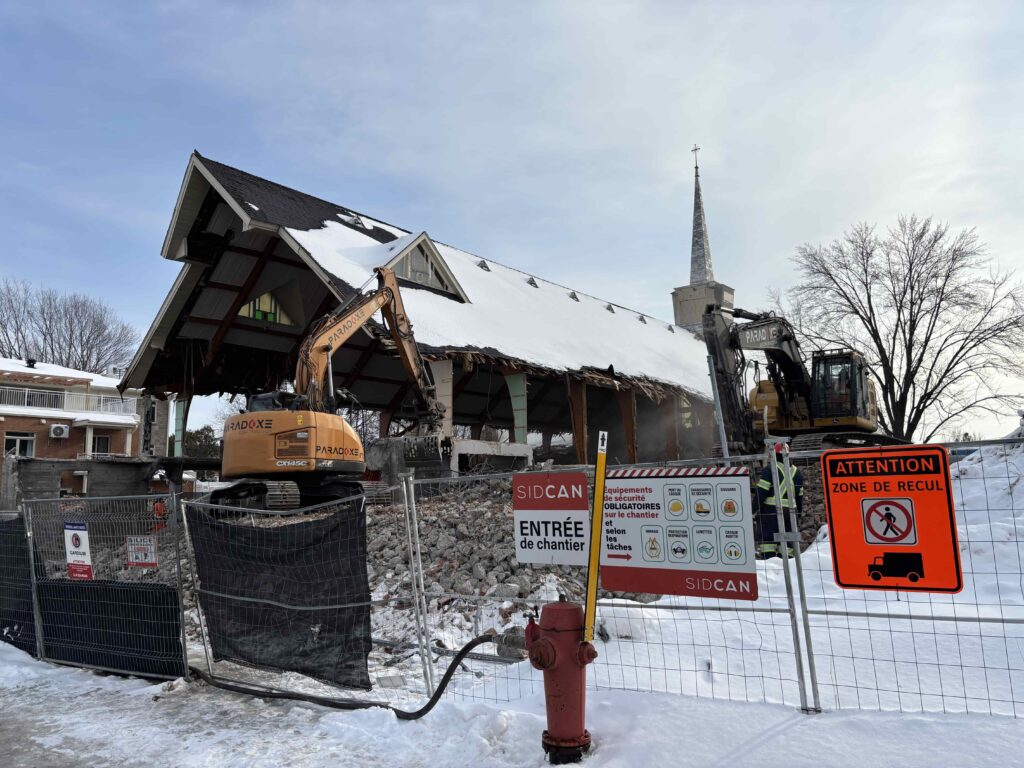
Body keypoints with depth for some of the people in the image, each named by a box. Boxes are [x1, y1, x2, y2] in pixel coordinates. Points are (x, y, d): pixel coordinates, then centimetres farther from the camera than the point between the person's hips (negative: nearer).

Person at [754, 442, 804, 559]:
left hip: (770, 511, -5)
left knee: (767, 540, -6)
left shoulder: (770, 469, -5)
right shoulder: (797, 472, 15)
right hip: (790, 512, 6)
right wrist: (799, 513, 29)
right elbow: (799, 496, 19)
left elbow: (761, 492, -11)